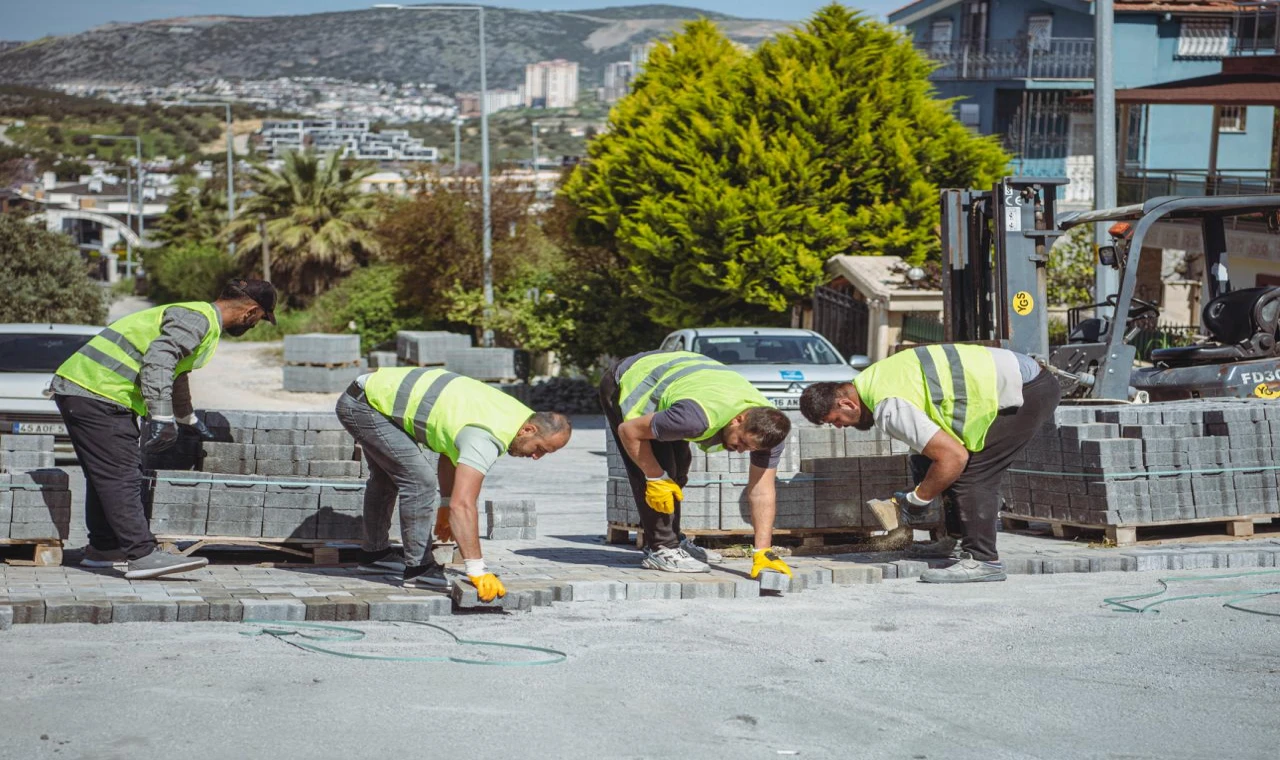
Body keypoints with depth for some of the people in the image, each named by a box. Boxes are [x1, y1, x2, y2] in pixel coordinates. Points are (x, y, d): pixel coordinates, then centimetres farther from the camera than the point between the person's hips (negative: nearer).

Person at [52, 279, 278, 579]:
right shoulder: (197, 319, -10)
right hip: (96, 394, -11)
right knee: (122, 476, -15)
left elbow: (176, 374, 41)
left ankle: (102, 548, 26)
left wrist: (188, 418, 54)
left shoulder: (201, 320, 24)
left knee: (107, 475, 18)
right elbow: (158, 360, -26)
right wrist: (161, 416, -30)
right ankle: (143, 555, -20)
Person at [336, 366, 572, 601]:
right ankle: (418, 567, -5)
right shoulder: (486, 438, -28)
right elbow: (463, 505, -37)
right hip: (365, 405, -10)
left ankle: (375, 554, 44)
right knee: (420, 482, -15)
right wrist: (477, 570, -39)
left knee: (387, 477, 27)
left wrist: (445, 505, 22)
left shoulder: (511, 412, 2)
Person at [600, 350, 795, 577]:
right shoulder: (699, 418, -42)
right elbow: (629, 431, -29)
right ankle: (661, 549, -8)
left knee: (678, 465, 12)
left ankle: (672, 539, 27)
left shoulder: (768, 427, -22)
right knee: (655, 472, -16)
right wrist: (656, 479, -21)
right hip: (628, 385, -7)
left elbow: (762, 492, -17)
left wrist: (763, 553, -22)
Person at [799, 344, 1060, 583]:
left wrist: (917, 500, -10)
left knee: (971, 473, -12)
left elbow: (954, 456, -23)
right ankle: (960, 541, 21)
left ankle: (982, 560, -11)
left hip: (1028, 393, -10)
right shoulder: (874, 377, 9)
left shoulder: (890, 409, -22)